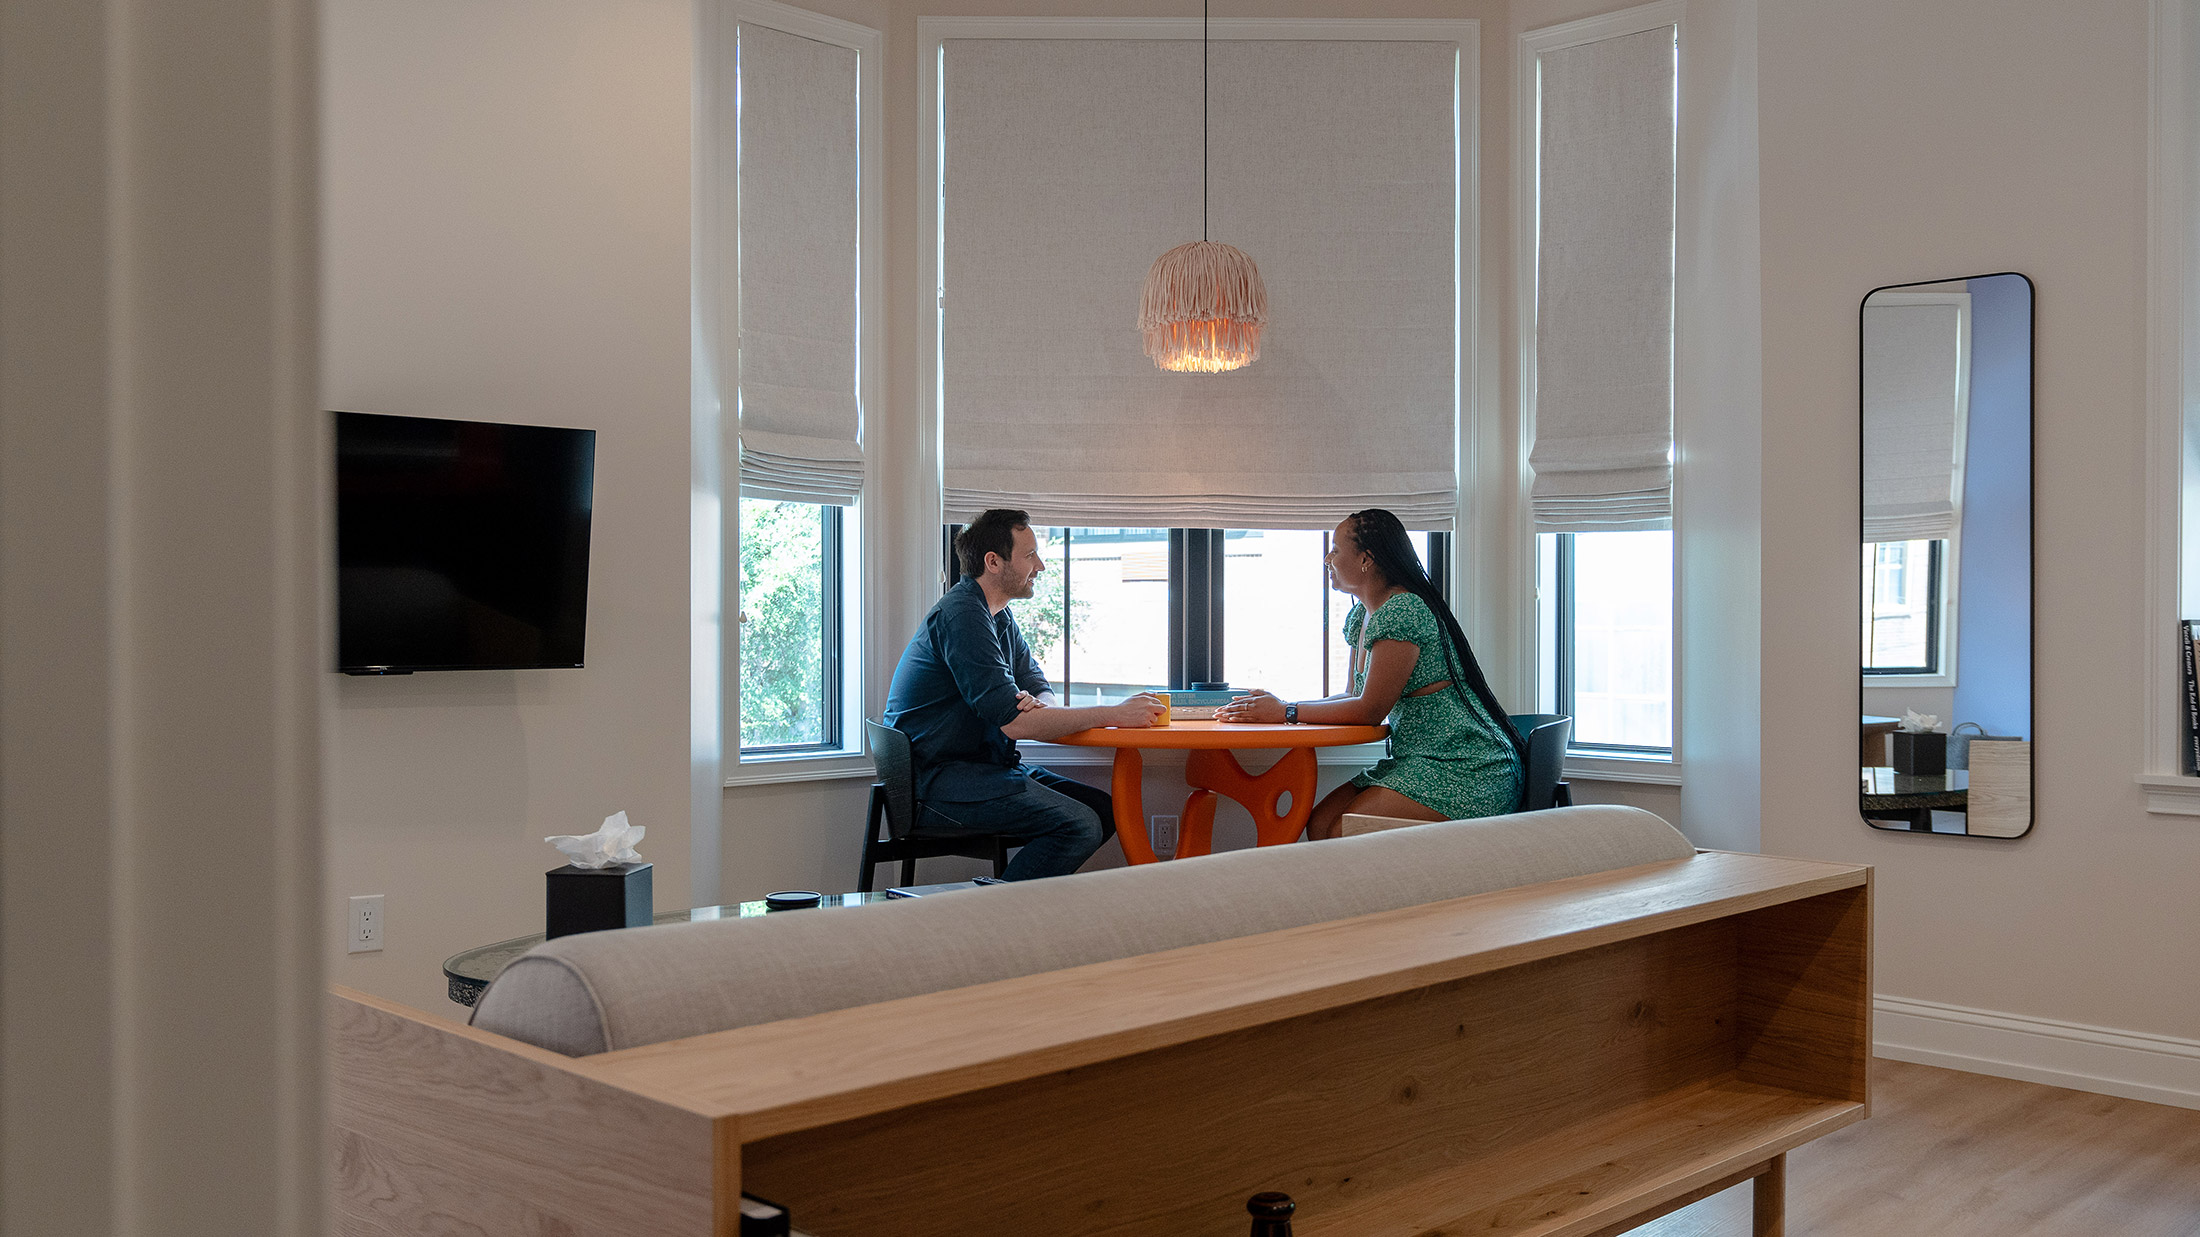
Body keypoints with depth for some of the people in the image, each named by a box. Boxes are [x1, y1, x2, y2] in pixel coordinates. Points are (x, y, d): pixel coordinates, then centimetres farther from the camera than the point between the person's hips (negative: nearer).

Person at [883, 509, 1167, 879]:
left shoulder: (999, 616, 16)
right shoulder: (962, 615, -18)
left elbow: (1040, 690, 11)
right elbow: (1014, 722, -23)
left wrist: (1036, 703, -17)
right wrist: (1114, 714, -19)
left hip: (984, 764, 10)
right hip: (936, 780, -10)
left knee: (1103, 809, 0)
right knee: (1081, 825, -22)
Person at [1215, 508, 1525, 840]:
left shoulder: (1402, 611, -17)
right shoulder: (1360, 617, 14)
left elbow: (1369, 710, -17)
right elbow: (1356, 697, 17)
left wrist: (1287, 713, -10)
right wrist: (1276, 706, 5)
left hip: (1465, 770, -9)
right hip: (1418, 761, 9)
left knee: (1343, 833, -20)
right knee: (1319, 823, -5)